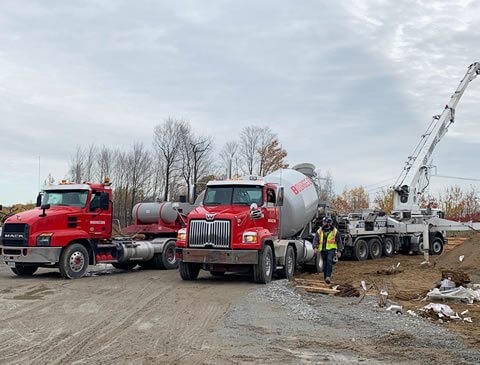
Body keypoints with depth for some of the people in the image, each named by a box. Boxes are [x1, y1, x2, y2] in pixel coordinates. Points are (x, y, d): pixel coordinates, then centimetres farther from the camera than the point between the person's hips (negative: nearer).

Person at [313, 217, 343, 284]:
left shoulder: (335, 231, 1)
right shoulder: (319, 231, 7)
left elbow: (339, 242, 3)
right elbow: (315, 240, 4)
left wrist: (339, 251, -4)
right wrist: (315, 247, -14)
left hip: (331, 250, -3)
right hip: (323, 250, 4)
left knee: (329, 261, -23)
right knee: (325, 264, 7)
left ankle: (328, 277, -29)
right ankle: (325, 278, 20)